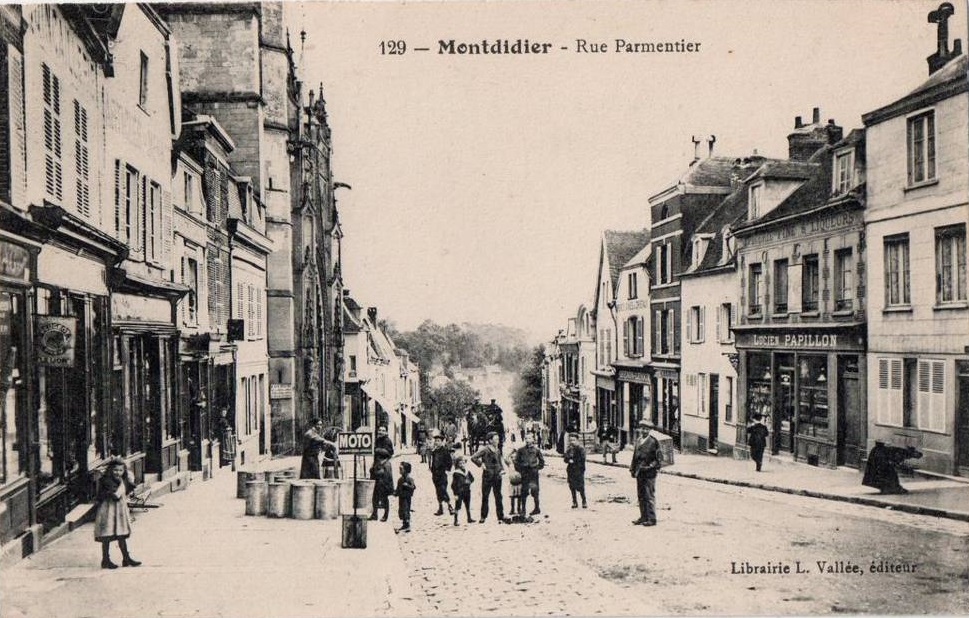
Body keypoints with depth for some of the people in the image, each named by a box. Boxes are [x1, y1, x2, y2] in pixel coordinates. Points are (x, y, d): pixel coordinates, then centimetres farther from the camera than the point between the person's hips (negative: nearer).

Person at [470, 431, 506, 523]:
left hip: (497, 476, 4)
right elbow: (473, 458, -11)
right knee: (485, 497, 4)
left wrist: (502, 470, 5)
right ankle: (483, 516, 13)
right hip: (487, 476, -4)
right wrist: (481, 464, -10)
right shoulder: (484, 449, -8)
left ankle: (501, 517, 9)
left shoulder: (498, 450, 10)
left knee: (498, 497, 5)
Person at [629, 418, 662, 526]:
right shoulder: (638, 441, 13)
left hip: (649, 473, -7)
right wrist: (633, 469, 13)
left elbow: (657, 459, -7)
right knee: (641, 496, 11)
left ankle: (651, 519, 1)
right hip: (639, 473, 7)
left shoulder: (653, 441, -7)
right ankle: (644, 517, 19)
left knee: (649, 496, -5)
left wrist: (650, 466, -16)